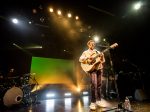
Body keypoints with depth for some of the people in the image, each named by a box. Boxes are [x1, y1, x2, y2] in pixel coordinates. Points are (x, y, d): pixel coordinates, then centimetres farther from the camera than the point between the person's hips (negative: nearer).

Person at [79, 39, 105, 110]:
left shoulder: (98, 52, 20)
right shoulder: (85, 52, 8)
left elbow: (103, 61, 15)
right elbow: (80, 59, -6)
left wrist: (102, 56, -5)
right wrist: (87, 58, -20)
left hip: (99, 68, 5)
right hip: (91, 69, -5)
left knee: (99, 84, 5)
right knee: (94, 84, -16)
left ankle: (98, 101, 17)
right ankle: (93, 103, -6)